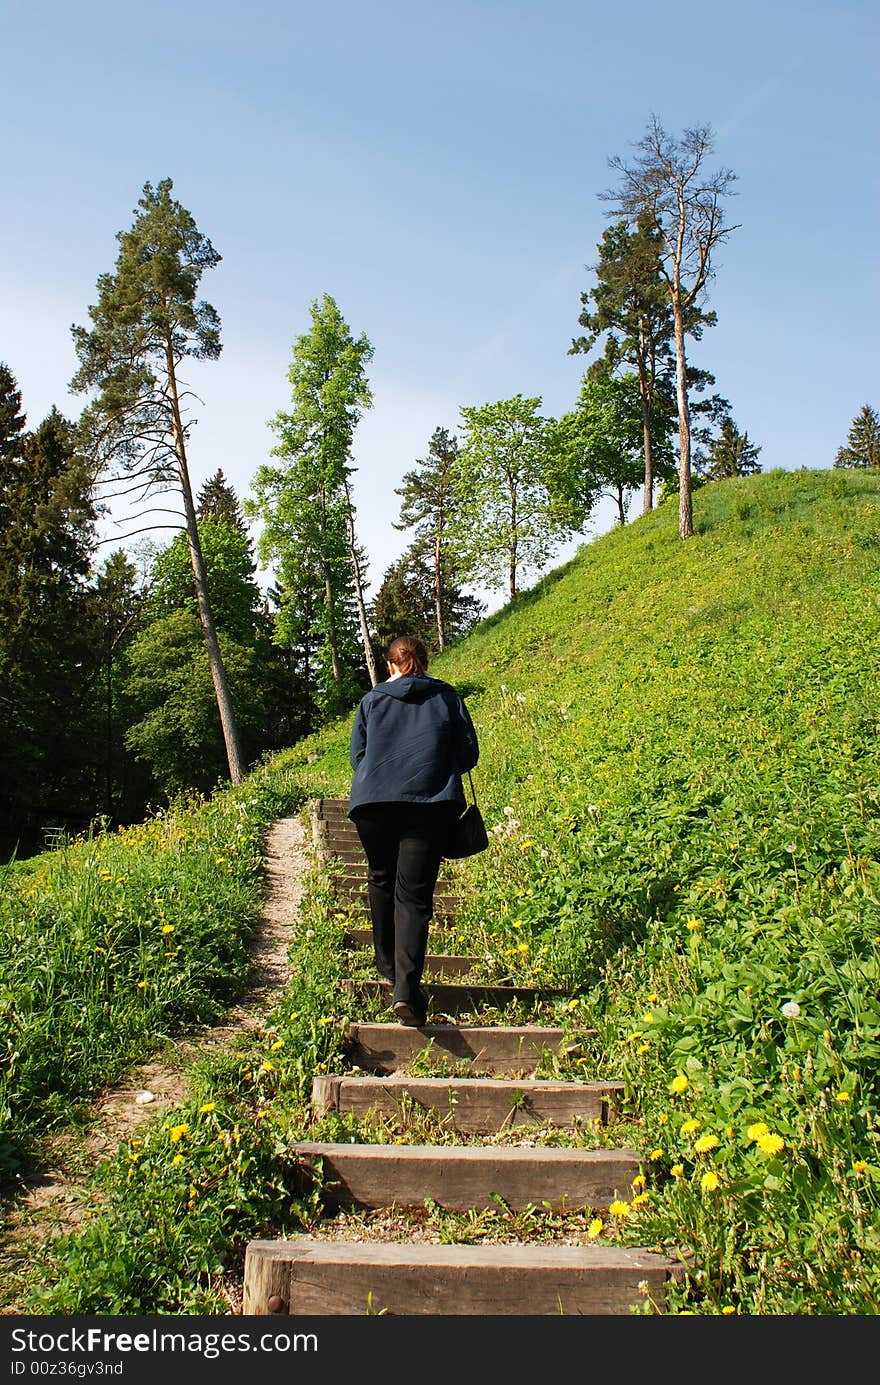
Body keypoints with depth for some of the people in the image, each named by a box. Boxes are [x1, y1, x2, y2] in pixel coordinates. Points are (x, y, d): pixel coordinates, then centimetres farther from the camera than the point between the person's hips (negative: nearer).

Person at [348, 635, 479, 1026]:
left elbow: (357, 755, 13)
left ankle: (388, 965, 32)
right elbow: (469, 754, 9)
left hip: (374, 801, 1)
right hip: (432, 804, -1)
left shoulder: (371, 700, 11)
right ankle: (406, 986, -17)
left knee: (382, 880, 22)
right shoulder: (448, 698, 11)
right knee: (414, 894, -3)